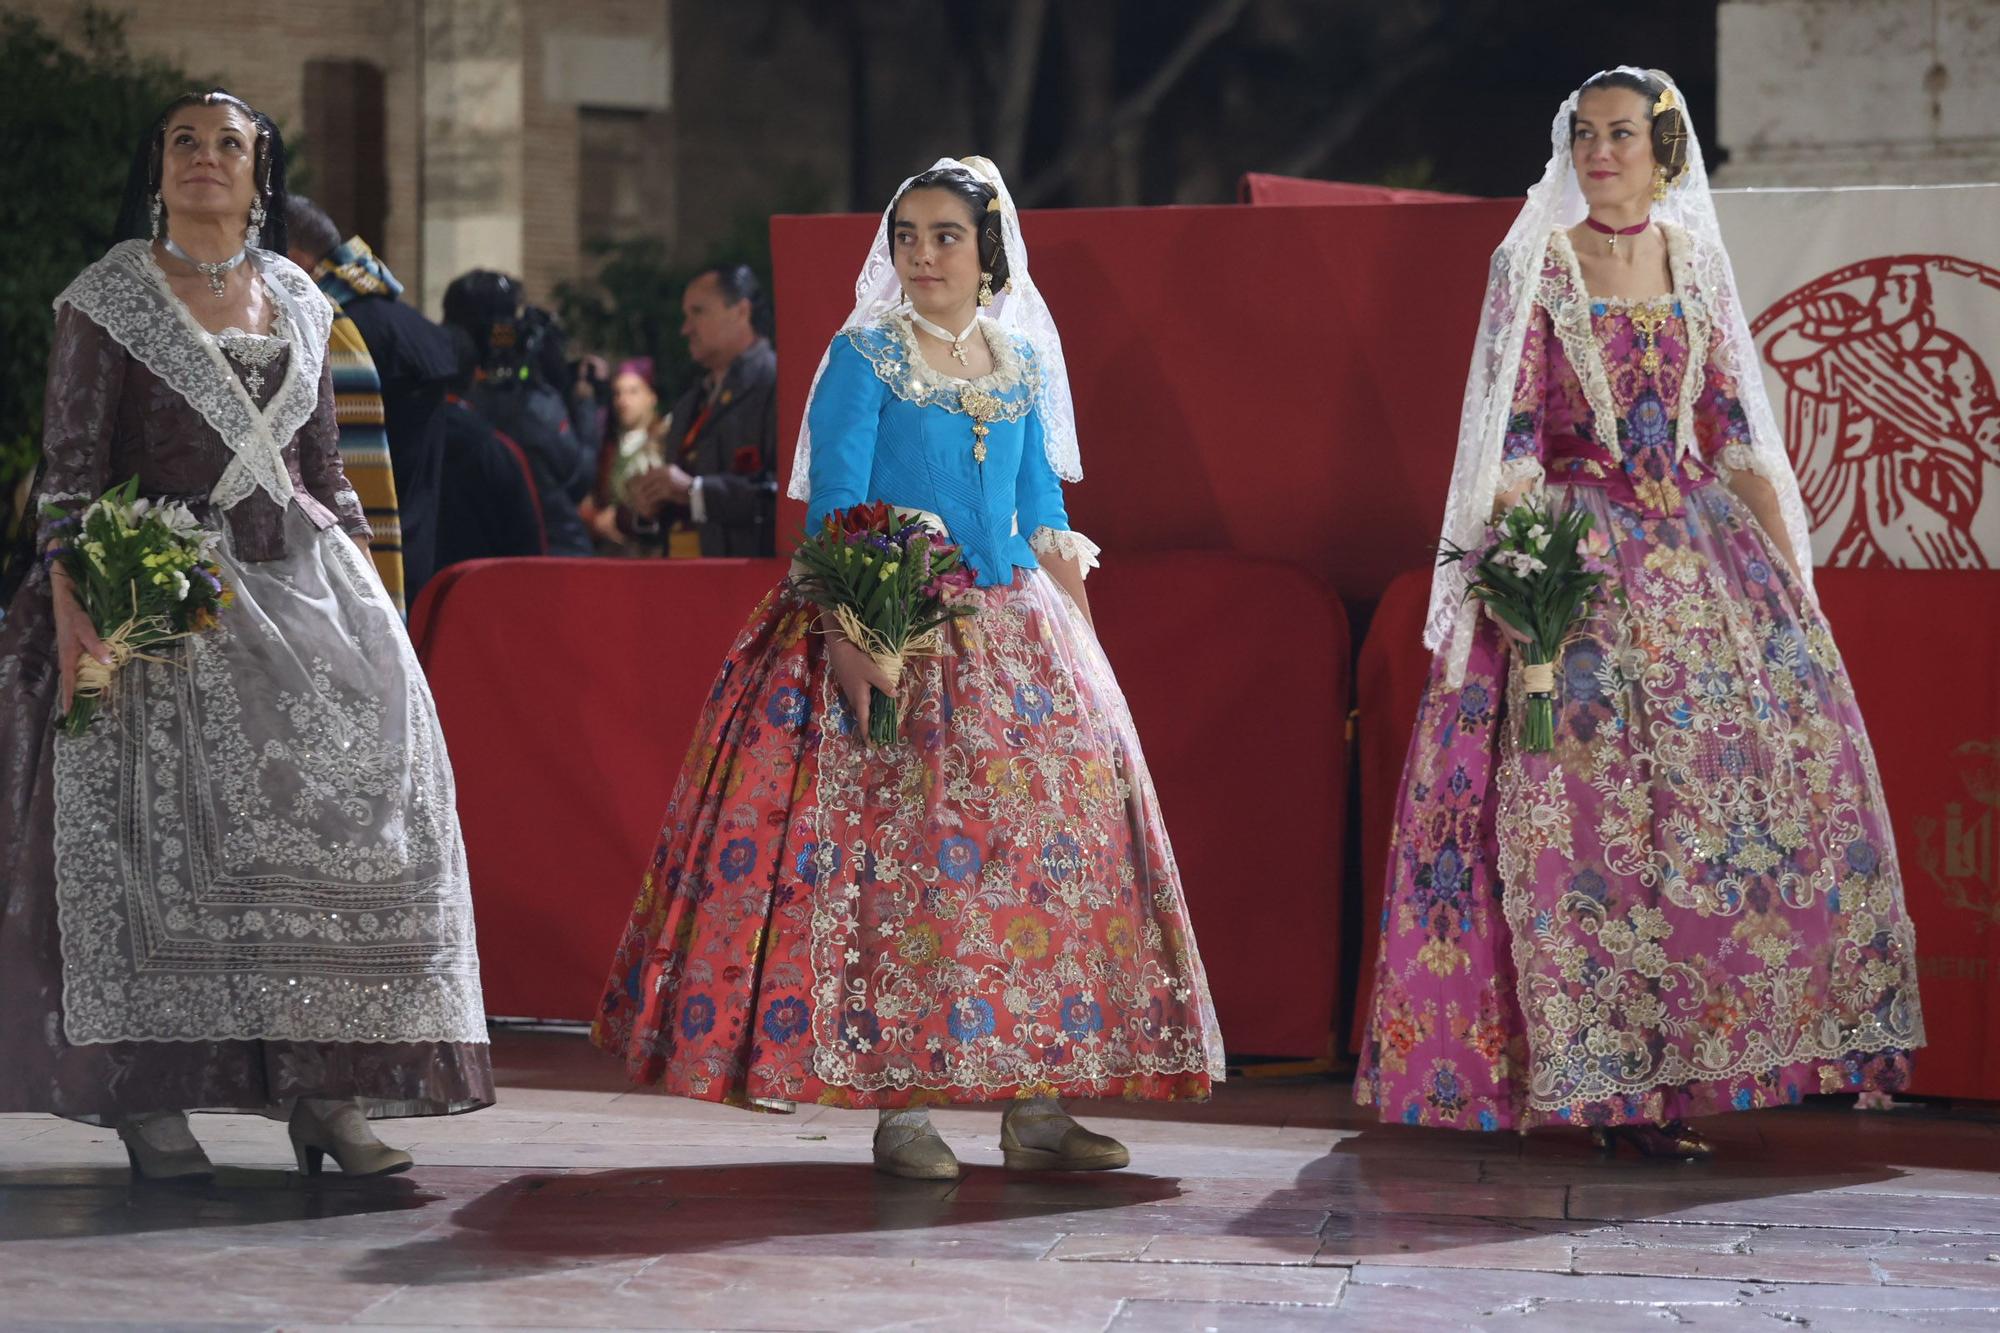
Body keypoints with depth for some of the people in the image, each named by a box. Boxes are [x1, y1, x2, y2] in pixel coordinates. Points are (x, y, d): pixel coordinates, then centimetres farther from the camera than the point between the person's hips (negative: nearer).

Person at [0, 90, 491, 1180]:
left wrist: (365, 590, 11)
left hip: (300, 571, 4)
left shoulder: (299, 303, 16)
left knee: (348, 783, -11)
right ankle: (149, 1099, -10)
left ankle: (326, 1088, -9)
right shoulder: (108, 297, 4)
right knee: (166, 808, -14)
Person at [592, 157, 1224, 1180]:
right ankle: (900, 1107, -5)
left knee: (1052, 839, 0)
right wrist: (850, 630, -20)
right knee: (895, 853, -10)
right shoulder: (864, 355, -2)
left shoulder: (1020, 364, 13)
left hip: (1013, 641, 5)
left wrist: (1077, 640, 9)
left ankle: (1035, 1103, 5)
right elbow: (833, 504, -9)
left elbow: (1046, 514, 16)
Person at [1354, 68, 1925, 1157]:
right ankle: (1613, 1085, -6)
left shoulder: (1694, 261, 12)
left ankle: (1678, 1061, 6)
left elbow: (1738, 428, 12)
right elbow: (1513, 435, -7)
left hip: (1703, 553, 5)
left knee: (1771, 765, -2)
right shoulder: (1536, 265, -1)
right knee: (1597, 807, -9)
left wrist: (1791, 566, 5)